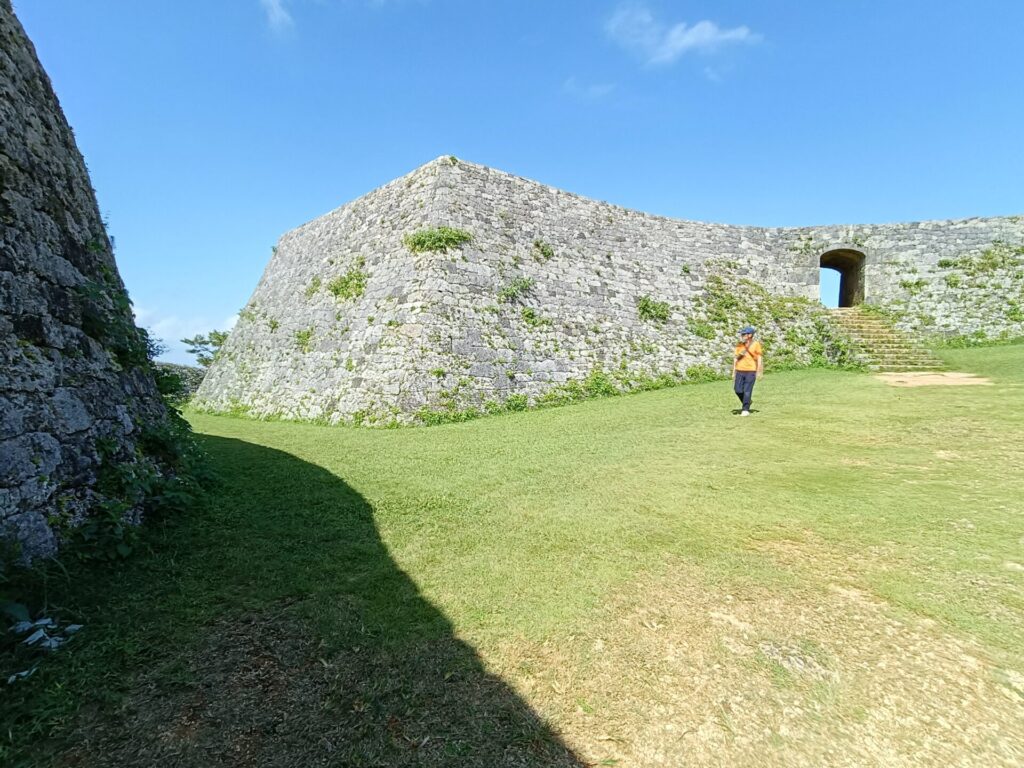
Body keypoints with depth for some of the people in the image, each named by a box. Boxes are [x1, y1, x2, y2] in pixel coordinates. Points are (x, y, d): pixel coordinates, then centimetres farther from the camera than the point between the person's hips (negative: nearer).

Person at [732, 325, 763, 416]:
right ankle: (746, 402, 28)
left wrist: (759, 372, -5)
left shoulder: (756, 344, -3)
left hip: (751, 371, -4)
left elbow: (759, 358, -1)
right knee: (738, 390, 0)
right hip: (740, 370, 4)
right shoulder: (739, 345, 7)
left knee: (747, 391, -5)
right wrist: (734, 372, 10)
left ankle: (745, 410, 4)